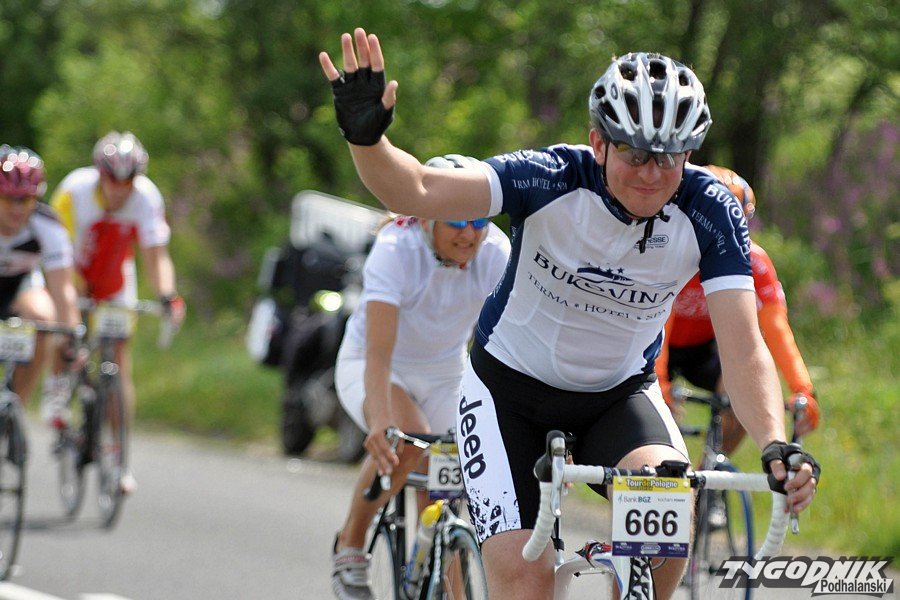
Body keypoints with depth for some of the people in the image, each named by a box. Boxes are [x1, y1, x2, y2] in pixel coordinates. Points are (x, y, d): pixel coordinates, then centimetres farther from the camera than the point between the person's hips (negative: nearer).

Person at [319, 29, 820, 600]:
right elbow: (418, 191, -37)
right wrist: (366, 137, -57)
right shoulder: (552, 180, -26)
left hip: (620, 393, 2)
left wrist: (777, 445, -44)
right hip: (511, 386, -1)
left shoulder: (709, 214, -21)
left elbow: (744, 350, -26)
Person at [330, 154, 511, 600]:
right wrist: (380, 422, -56)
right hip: (369, 368, -4)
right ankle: (350, 547, -11)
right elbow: (379, 351, -39)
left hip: (444, 375, 4)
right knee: (408, 439, -32)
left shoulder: (497, 255, -21)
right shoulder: (396, 250, -30)